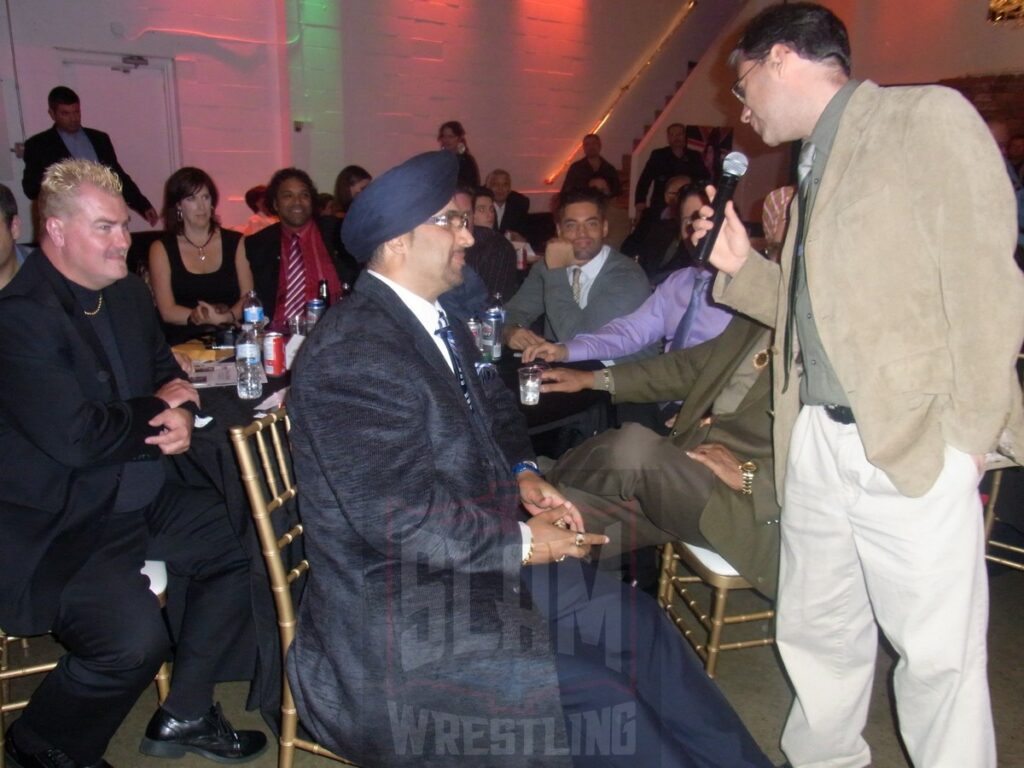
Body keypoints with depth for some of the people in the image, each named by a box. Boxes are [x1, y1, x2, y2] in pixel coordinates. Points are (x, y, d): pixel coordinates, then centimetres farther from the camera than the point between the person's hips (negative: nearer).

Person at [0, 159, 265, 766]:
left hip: (139, 495, 9)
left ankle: (186, 714, 18)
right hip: (56, 523, -9)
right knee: (135, 640, -24)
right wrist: (159, 408, -10)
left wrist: (181, 416, -9)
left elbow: (170, 376, 15)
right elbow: (75, 438, -26)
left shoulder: (128, 293, 7)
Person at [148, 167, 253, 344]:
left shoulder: (236, 243, 13)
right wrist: (211, 317, -17)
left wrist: (226, 317, -17)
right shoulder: (161, 249, 8)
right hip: (183, 346, -1)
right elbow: (167, 311, 0)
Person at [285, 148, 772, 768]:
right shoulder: (353, 354, -21)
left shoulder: (439, 327, 8)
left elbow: (488, 416, 22)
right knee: (601, 700, -17)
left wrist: (523, 477, 2)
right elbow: (403, 517, -25)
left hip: (468, 564, 8)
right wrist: (524, 543, -14)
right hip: (395, 619, -8)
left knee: (633, 620, -2)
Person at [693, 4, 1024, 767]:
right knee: (815, 636, 17)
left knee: (939, 653, 3)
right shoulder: (817, 164, 18)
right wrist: (742, 265, 6)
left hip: (913, 445, -7)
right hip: (817, 441, 8)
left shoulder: (928, 116, -4)